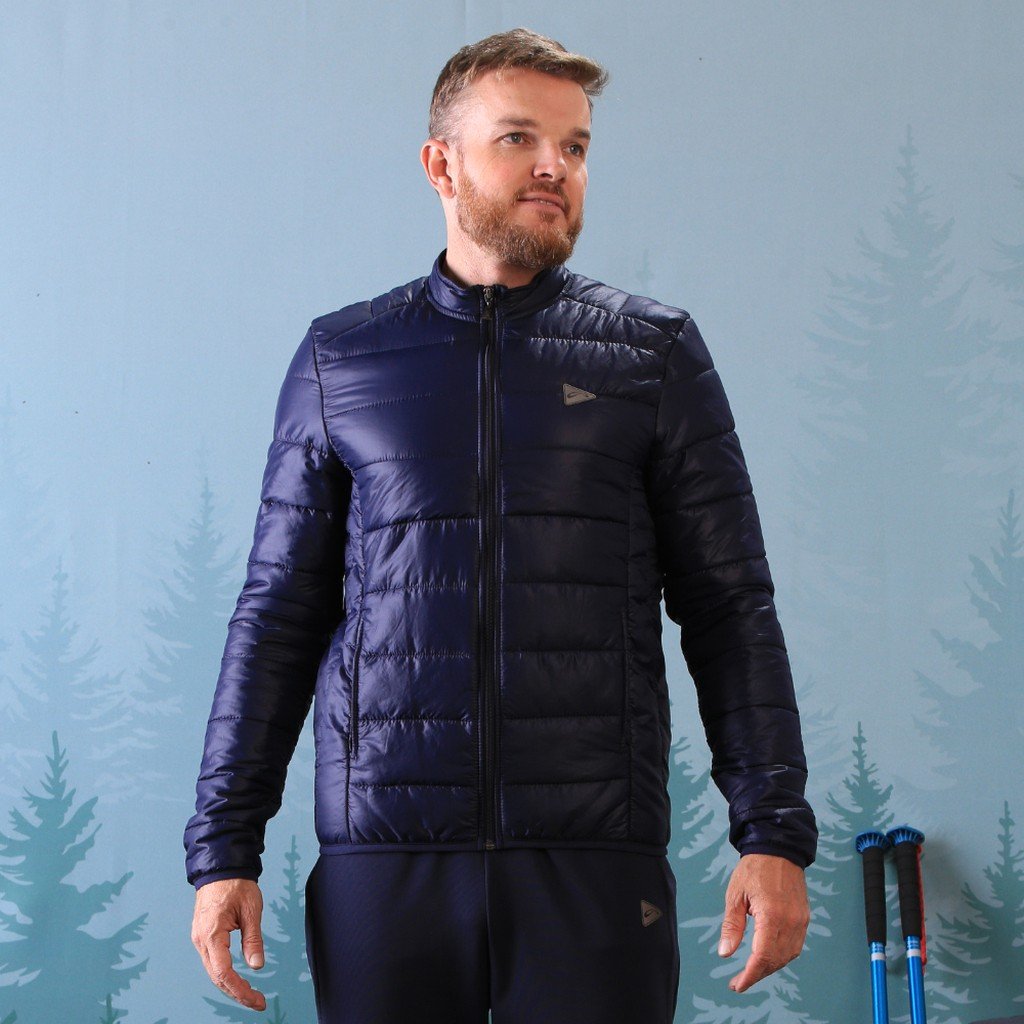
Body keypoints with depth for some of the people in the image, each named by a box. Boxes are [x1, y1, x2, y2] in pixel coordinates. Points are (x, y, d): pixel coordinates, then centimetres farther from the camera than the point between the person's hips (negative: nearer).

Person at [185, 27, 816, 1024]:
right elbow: (278, 614, 9)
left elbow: (729, 608, 5)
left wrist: (773, 832, -4)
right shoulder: (339, 360, 9)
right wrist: (223, 849, 3)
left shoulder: (653, 351, 7)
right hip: (380, 858, 1)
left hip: (596, 863, -1)